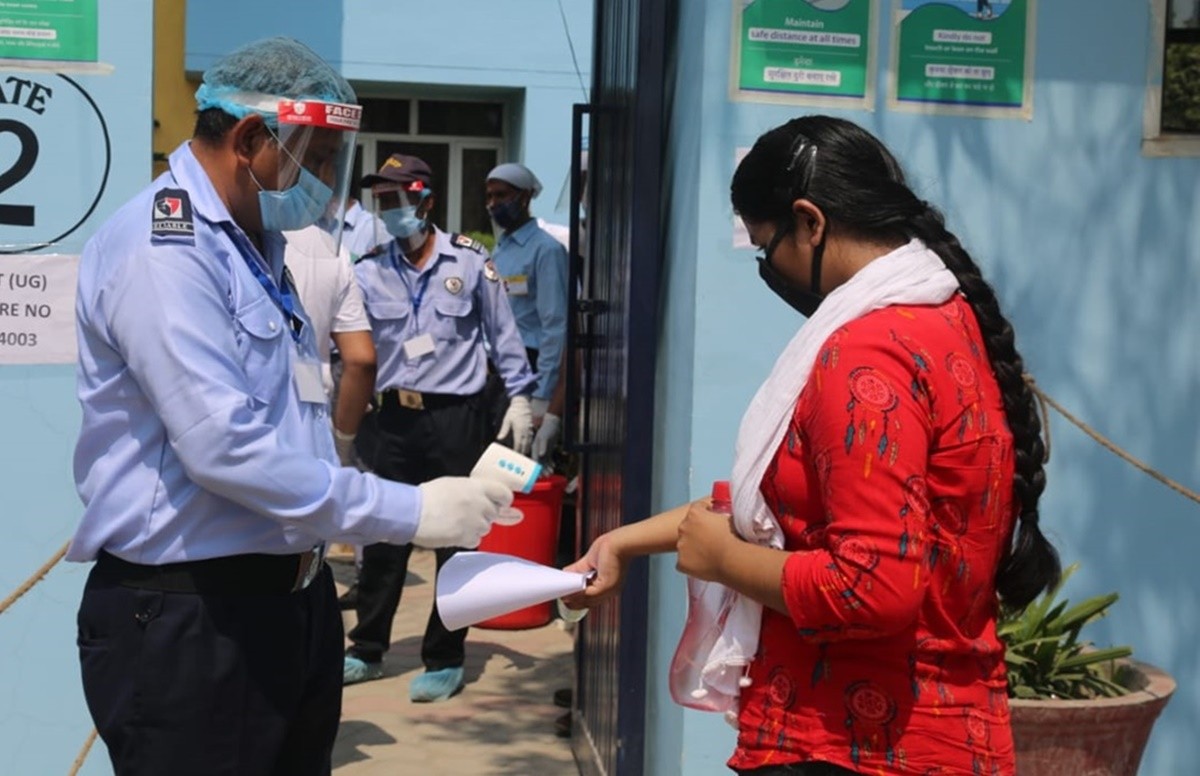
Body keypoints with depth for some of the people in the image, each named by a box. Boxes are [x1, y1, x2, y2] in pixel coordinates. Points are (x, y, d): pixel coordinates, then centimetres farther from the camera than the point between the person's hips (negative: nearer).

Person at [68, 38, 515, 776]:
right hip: (188, 616, -9)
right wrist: (412, 513, -22)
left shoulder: (254, 243, 15)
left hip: (290, 595, 9)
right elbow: (224, 446, -26)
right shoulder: (161, 247, -17)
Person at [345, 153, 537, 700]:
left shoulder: (469, 260, -1)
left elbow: (501, 332, 4)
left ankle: (445, 659, 16)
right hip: (395, 416, 3)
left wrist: (519, 395, 1)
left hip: (456, 417, -3)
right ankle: (366, 650, 24)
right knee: (383, 537, 10)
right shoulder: (370, 271, 4)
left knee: (455, 541, 5)